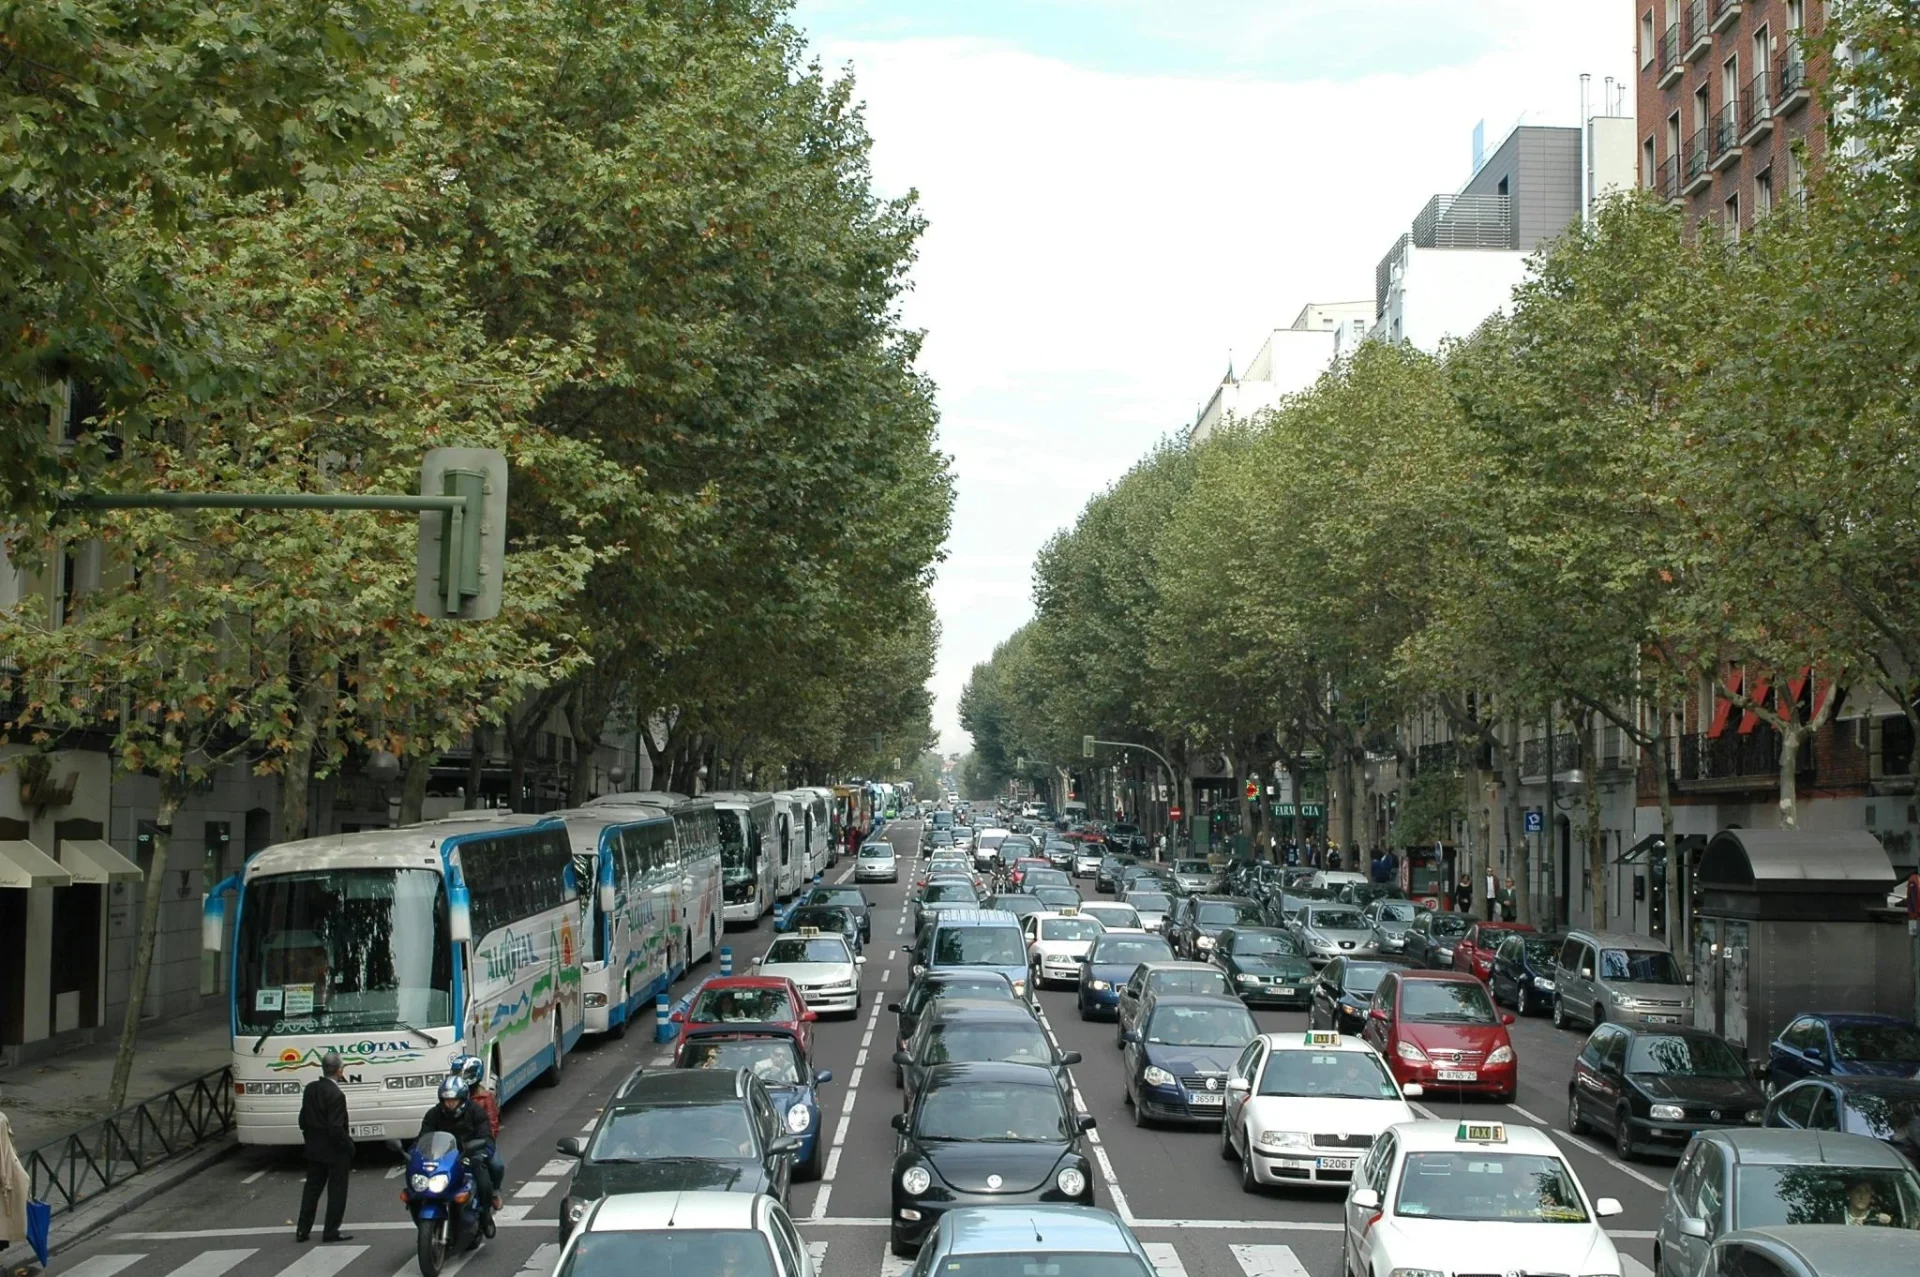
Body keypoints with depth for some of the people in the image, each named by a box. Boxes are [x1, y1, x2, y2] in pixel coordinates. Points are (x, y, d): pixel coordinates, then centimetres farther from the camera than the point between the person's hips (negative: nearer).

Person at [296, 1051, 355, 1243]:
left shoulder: (310, 1089, 0)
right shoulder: (336, 1095, -23)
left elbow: (303, 1120, 8)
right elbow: (336, 1128, -24)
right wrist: (349, 1144, -12)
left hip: (314, 1149, 7)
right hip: (335, 1151, -7)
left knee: (311, 1189, 16)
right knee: (336, 1191, 5)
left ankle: (302, 1230, 20)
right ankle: (331, 1231, 9)